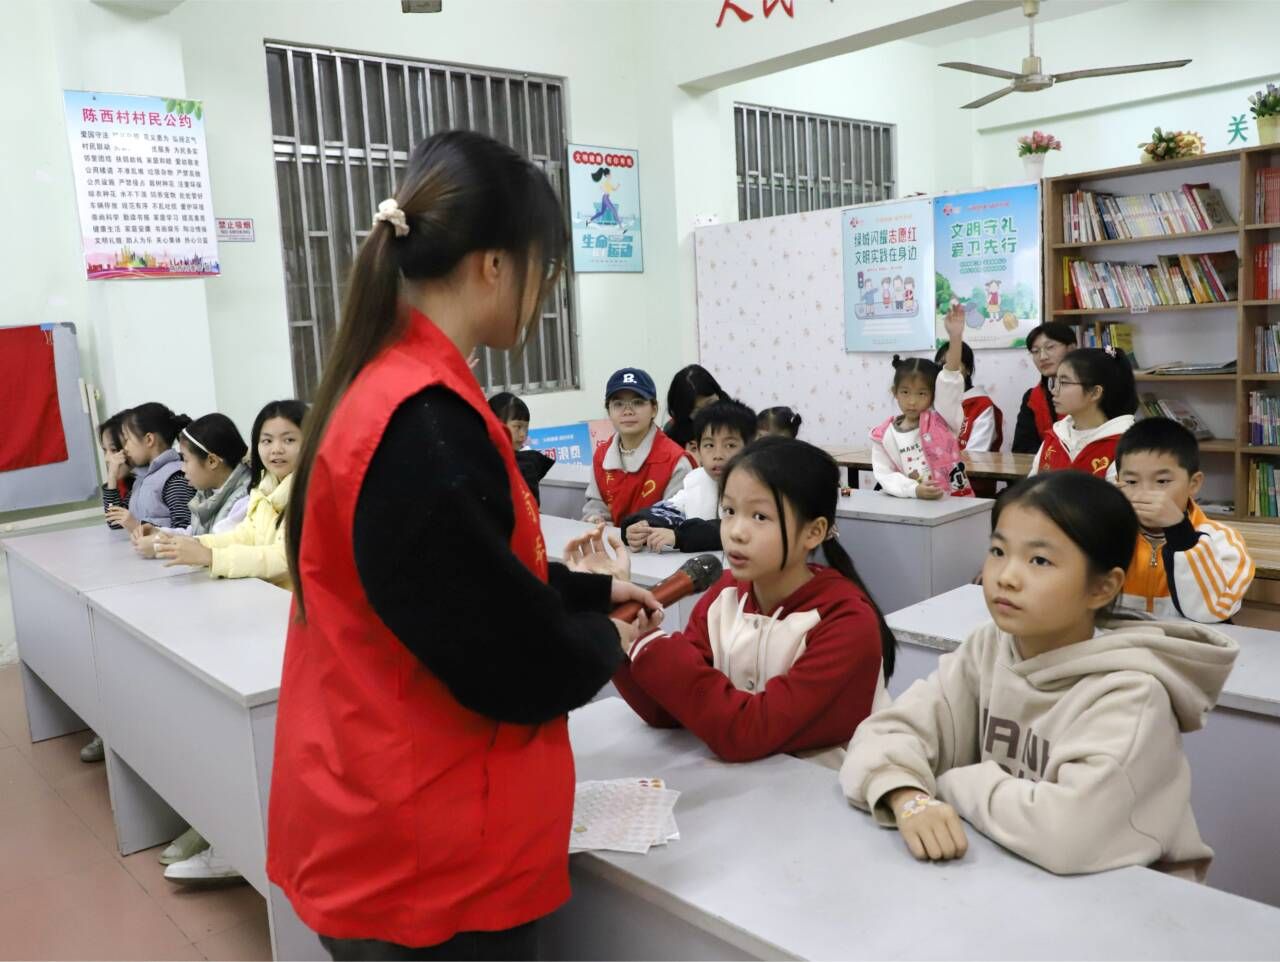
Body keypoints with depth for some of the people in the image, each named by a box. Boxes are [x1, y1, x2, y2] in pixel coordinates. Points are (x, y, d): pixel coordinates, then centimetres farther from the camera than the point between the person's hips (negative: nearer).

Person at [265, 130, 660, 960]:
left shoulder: (383, 390, 2)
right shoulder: (422, 426, -28)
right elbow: (521, 671, -23)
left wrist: (593, 589, 15)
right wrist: (604, 639, -4)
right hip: (426, 857, -9)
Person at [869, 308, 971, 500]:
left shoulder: (941, 419, 0)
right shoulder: (884, 436, 3)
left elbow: (950, 380, -12)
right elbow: (885, 475, -2)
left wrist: (955, 337, -23)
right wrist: (914, 490, -20)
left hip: (953, 502, -1)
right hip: (911, 505, 1)